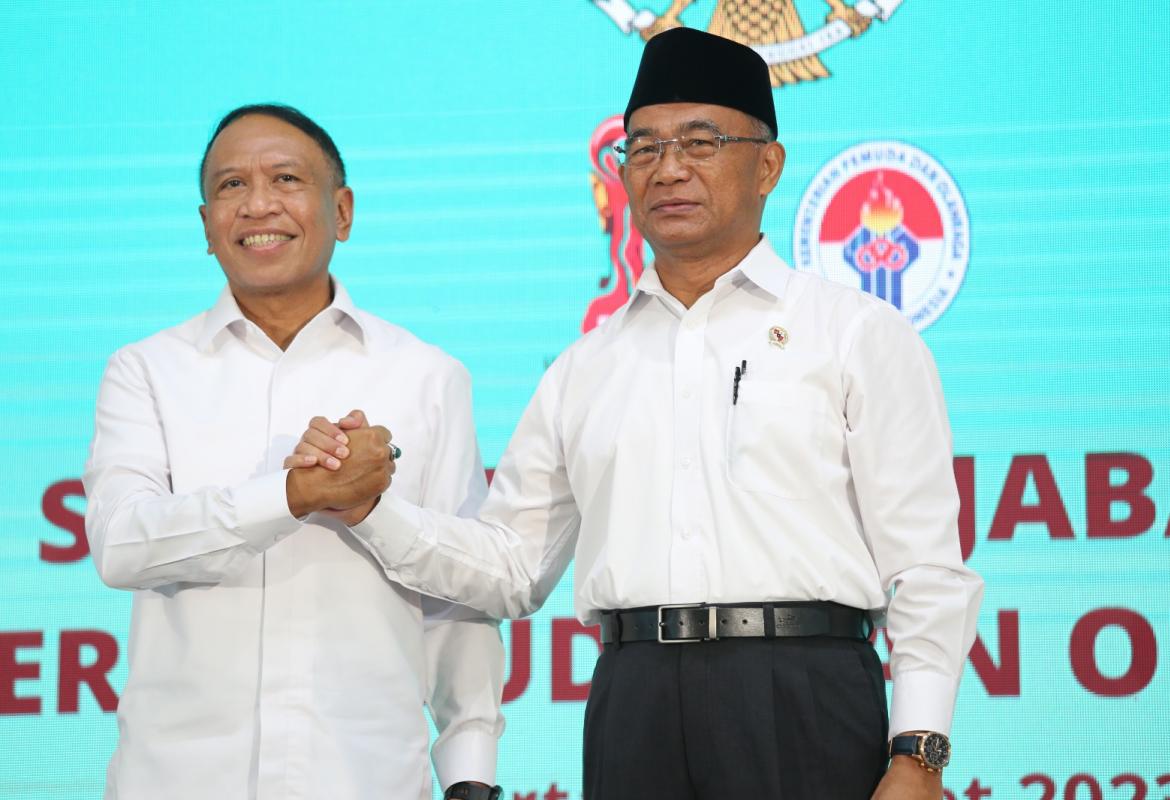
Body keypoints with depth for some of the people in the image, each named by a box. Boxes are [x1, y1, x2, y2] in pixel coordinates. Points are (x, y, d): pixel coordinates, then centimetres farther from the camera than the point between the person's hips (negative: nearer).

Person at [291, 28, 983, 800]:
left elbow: (925, 570, -1)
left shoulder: (860, 335, 5)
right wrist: (368, 505, 2)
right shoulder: (586, 370, 17)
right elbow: (510, 564, 17)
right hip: (633, 708, 4)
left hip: (802, 705, -3)